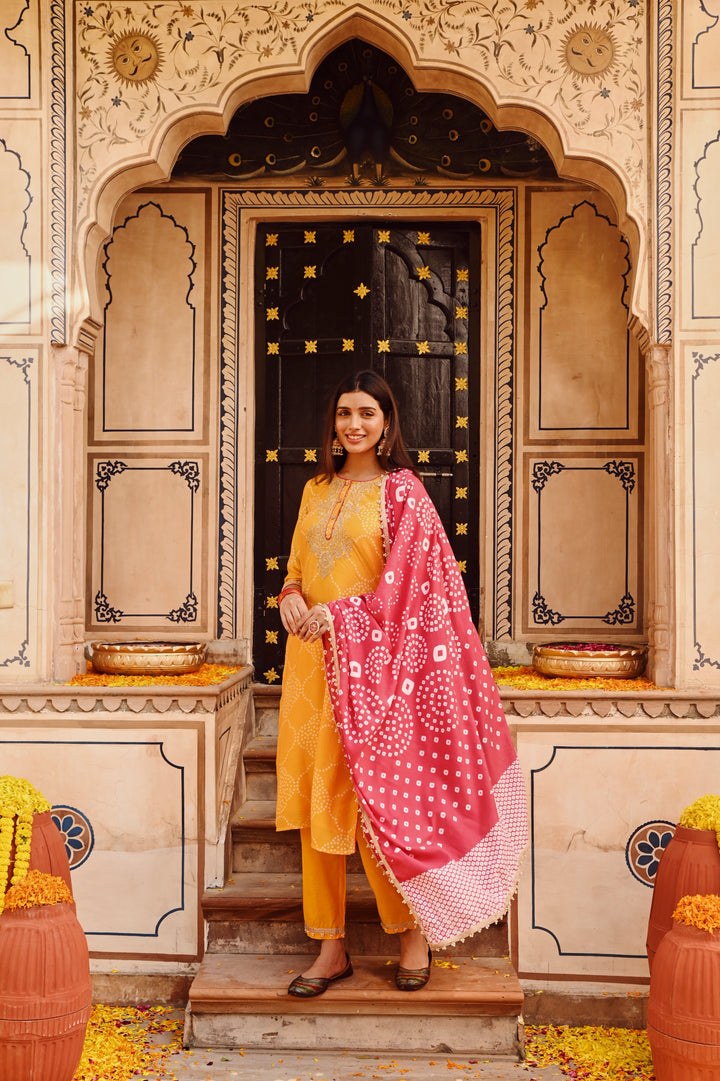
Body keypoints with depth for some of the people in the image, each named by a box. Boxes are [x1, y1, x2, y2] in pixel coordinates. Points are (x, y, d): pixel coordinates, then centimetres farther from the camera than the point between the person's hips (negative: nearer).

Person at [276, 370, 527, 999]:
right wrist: (291, 594, -3)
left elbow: (406, 580, -10)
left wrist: (338, 613, -14)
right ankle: (331, 947, 17)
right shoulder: (317, 491, 14)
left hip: (372, 660, -6)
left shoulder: (402, 490, -4)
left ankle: (415, 930, 19)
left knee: (374, 797, -2)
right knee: (315, 799, 6)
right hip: (313, 660, 6)